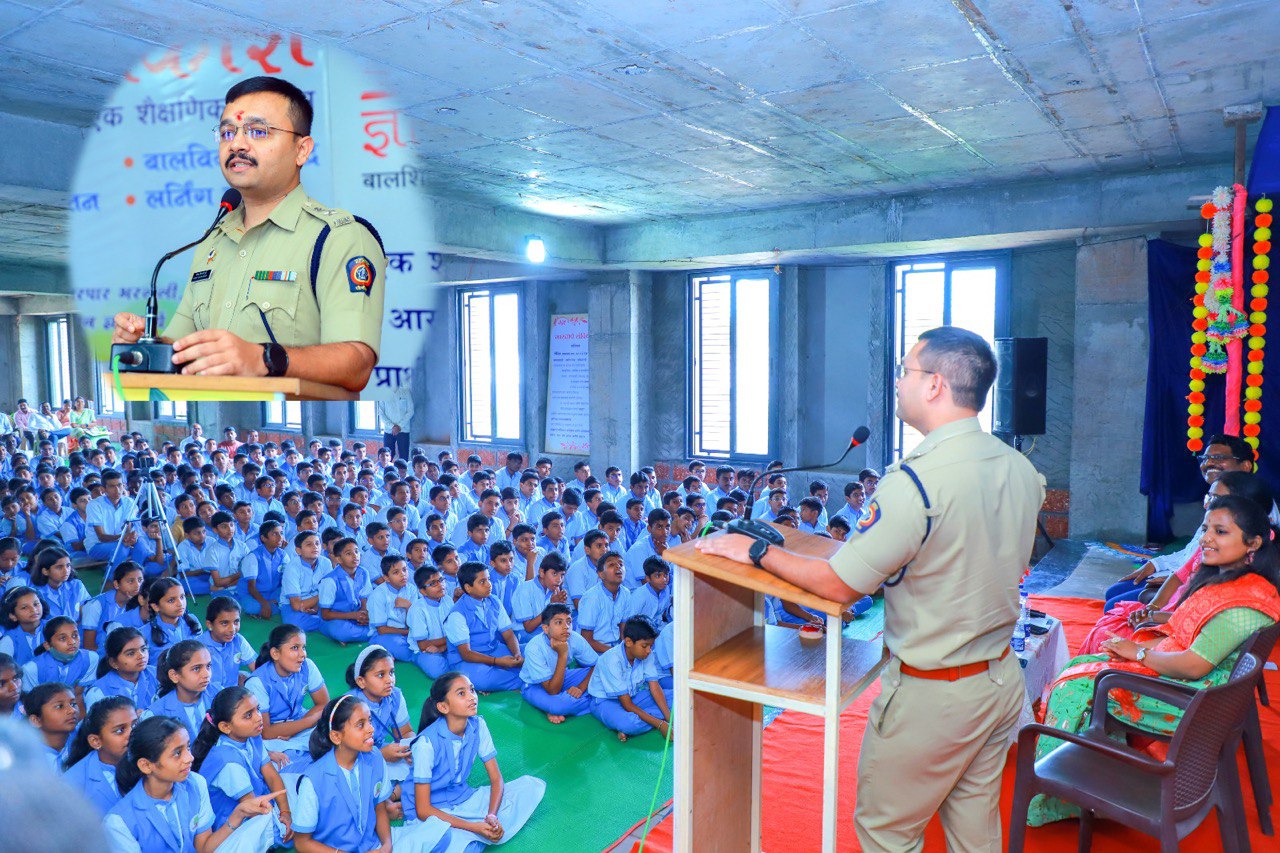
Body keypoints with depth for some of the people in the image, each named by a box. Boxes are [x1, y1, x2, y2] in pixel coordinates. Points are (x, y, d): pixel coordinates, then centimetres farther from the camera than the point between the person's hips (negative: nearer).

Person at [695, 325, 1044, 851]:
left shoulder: (913, 482, -27)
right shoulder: (1022, 470, -2)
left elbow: (840, 585, -20)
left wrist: (755, 551, -8)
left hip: (931, 695, -8)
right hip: (1003, 679, 8)